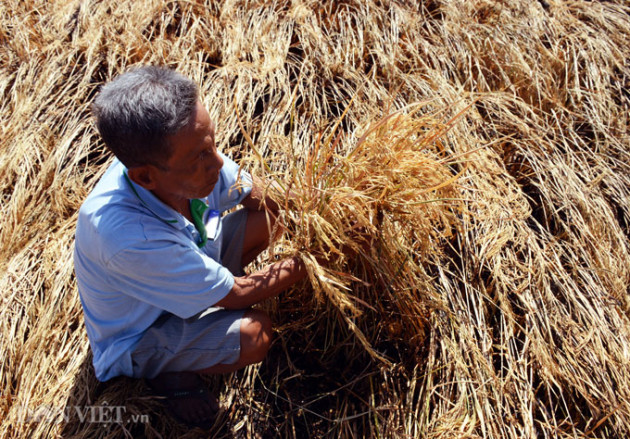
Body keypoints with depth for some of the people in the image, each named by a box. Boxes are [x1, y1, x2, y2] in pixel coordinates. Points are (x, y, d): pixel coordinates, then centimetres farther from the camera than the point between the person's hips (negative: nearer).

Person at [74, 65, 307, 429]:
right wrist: (303, 265, -20)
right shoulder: (127, 236, -43)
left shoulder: (188, 154, -26)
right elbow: (235, 293, -30)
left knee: (270, 217, -8)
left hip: (188, 272, 7)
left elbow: (257, 194, -6)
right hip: (138, 337, -6)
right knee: (253, 334, -28)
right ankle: (171, 372, 1)